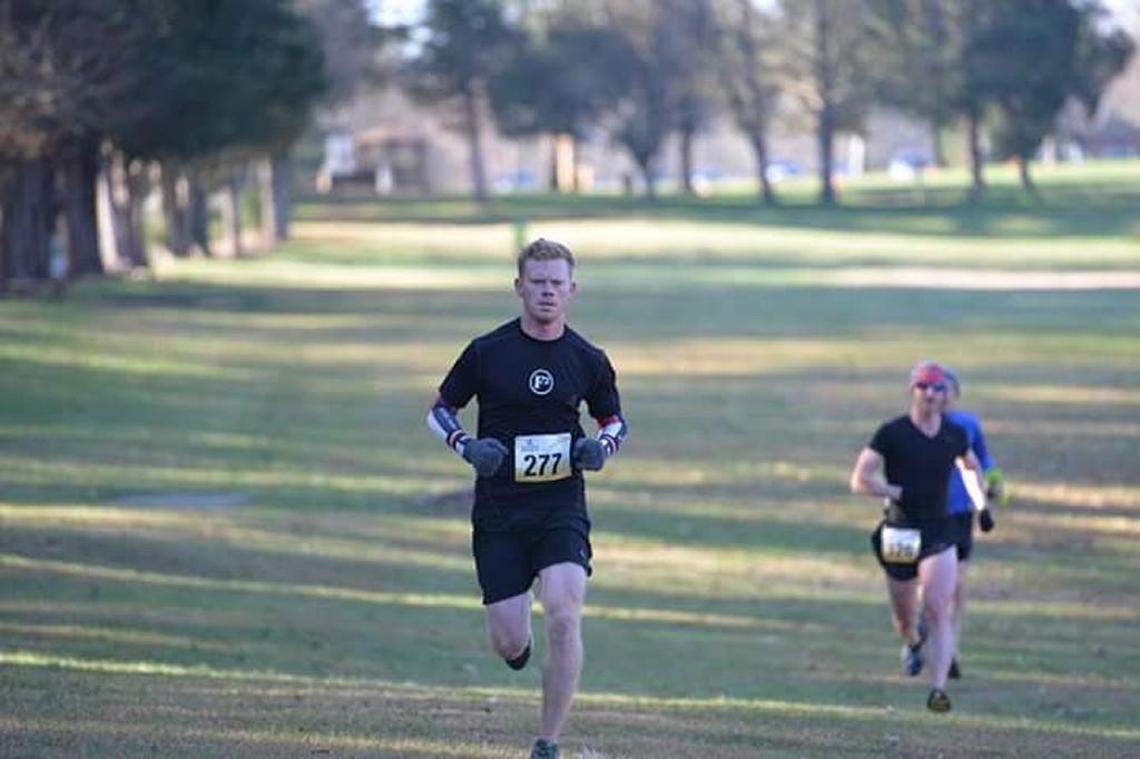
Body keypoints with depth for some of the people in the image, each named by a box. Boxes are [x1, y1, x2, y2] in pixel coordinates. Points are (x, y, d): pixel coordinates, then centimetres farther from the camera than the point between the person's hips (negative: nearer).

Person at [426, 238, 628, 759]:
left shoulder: (588, 360, 2)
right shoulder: (487, 352, -2)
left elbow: (614, 420, 18)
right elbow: (439, 410, 8)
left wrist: (599, 447, -5)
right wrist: (467, 446, -11)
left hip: (562, 506, 0)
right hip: (497, 510, 0)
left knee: (563, 617, -20)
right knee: (509, 643, -3)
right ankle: (516, 642, 39)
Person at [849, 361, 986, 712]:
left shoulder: (955, 435, 4)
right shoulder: (892, 433, -7)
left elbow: (972, 465, 27)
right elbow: (859, 481, -9)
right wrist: (897, 492, -18)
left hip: (939, 533, 1)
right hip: (900, 534, -1)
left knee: (938, 611, -17)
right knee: (904, 618, 14)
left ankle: (938, 689, -22)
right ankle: (913, 644, 51)